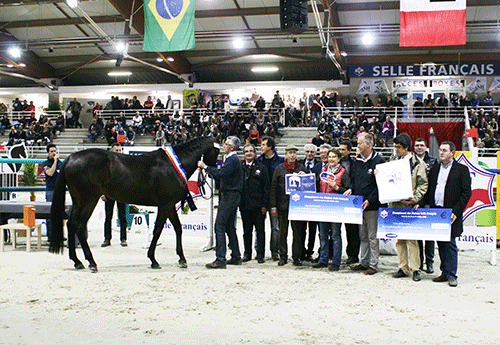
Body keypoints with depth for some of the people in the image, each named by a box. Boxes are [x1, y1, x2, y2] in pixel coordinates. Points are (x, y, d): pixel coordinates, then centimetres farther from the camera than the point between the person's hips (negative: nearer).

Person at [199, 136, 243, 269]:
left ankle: (220, 259, -13)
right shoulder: (232, 159, 21)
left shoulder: (232, 160, -12)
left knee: (220, 226, -12)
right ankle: (236, 257, 20)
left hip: (229, 196, -11)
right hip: (231, 196, 11)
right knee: (229, 227, 14)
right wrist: (209, 170, 16)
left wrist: (205, 167, -17)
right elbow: (221, 178, 22)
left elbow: (220, 174, -24)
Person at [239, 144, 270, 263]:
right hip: (244, 204, 2)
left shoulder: (261, 168, 4)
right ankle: (247, 254, 18)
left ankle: (260, 255, 7)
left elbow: (266, 187, 1)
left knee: (260, 230, 1)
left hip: (258, 205, -2)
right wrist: (237, 202, 3)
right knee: (247, 231, 9)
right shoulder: (239, 167, 9)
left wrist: (264, 205, -7)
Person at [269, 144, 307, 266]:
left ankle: (297, 257, 11)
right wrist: (273, 206, -1)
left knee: (298, 232, 2)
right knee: (282, 232, 4)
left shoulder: (301, 168, 9)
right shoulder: (279, 168, 7)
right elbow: (273, 187, 4)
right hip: (283, 205, 0)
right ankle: (283, 257, 13)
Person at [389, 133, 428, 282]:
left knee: (411, 237, -5)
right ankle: (403, 268, 15)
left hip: (409, 205, -5)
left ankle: (415, 269, 2)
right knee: (399, 238, 8)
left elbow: (423, 184, -3)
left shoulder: (417, 163, -1)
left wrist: (414, 199, -16)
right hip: (395, 204, 5)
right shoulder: (394, 161, 14)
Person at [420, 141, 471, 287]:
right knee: (441, 244, 9)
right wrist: (420, 204, 2)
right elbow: (428, 191, 18)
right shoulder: (434, 169, 15)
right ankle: (445, 273, 17)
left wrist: (456, 212, -14)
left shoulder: (462, 170, -1)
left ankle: (451, 275, 4)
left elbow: (466, 193, -6)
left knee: (450, 244, -3)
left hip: (451, 214, -5)